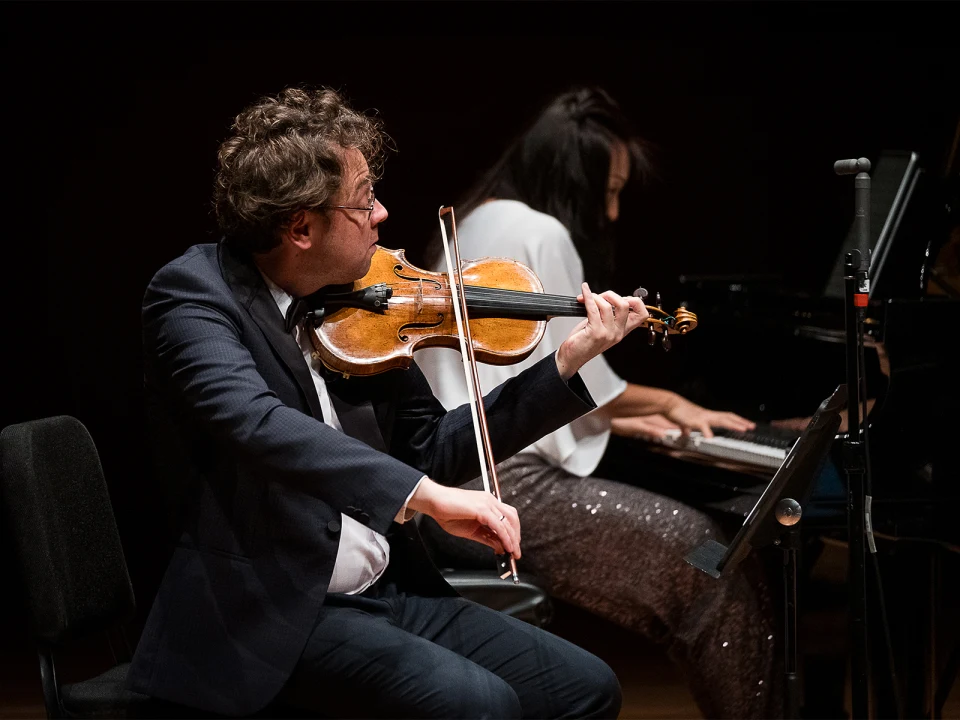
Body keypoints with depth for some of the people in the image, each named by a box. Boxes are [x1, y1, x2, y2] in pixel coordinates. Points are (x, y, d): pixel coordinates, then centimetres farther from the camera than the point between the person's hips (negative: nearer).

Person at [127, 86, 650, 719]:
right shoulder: (192, 293, -12)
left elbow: (430, 449, 15)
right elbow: (255, 424, -32)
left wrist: (568, 361, 8)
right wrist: (422, 493, -40)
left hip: (388, 592, 7)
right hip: (271, 616, -7)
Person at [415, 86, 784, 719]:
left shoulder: (480, 222, 19)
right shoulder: (540, 233, -11)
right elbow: (585, 382, -7)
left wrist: (622, 421, 17)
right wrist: (669, 403, 10)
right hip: (498, 493, -10)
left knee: (686, 511, 11)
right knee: (705, 550, -9)